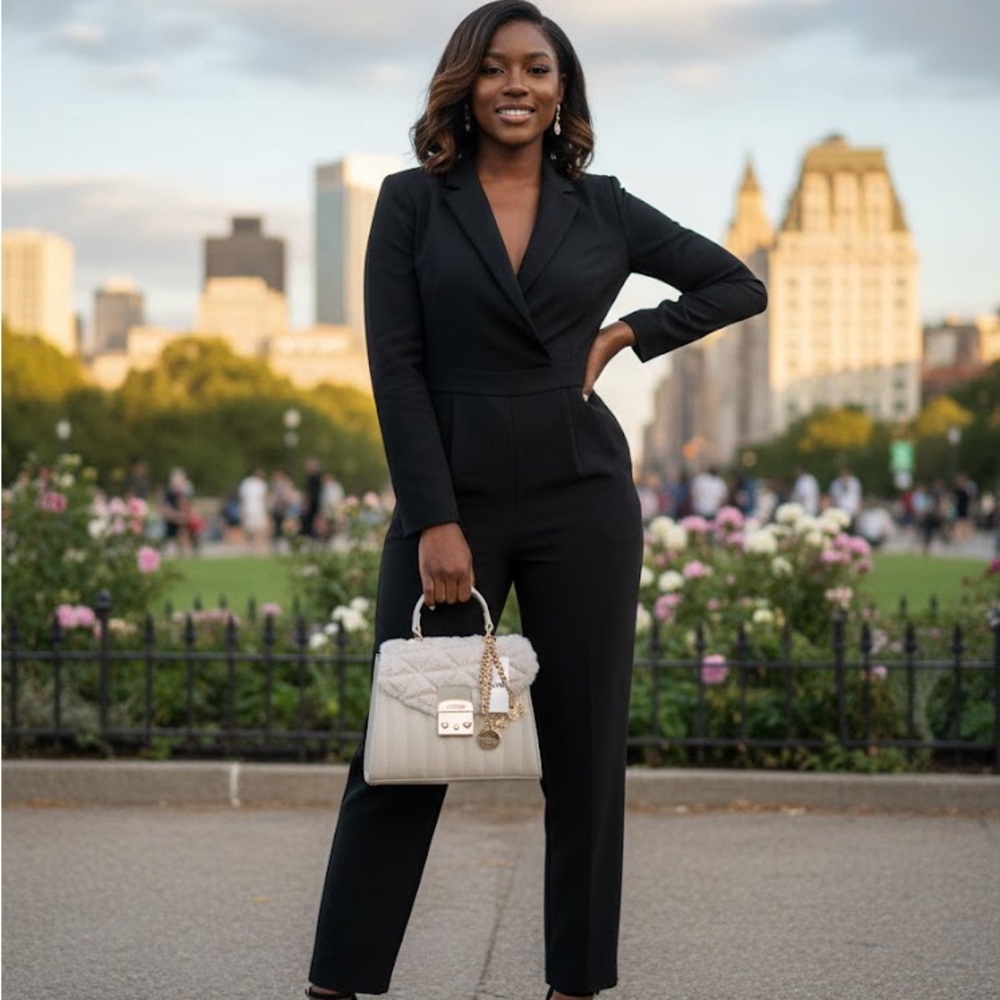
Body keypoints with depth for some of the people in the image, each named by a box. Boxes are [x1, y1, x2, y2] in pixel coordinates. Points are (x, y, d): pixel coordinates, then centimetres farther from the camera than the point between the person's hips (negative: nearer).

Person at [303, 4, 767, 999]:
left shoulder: (601, 208, 7)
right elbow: (395, 367, -5)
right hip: (451, 497, -1)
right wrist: (435, 522, -12)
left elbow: (738, 285, 16)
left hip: (580, 499, 2)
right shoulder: (412, 202, 2)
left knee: (585, 748, 5)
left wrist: (624, 334, 2)